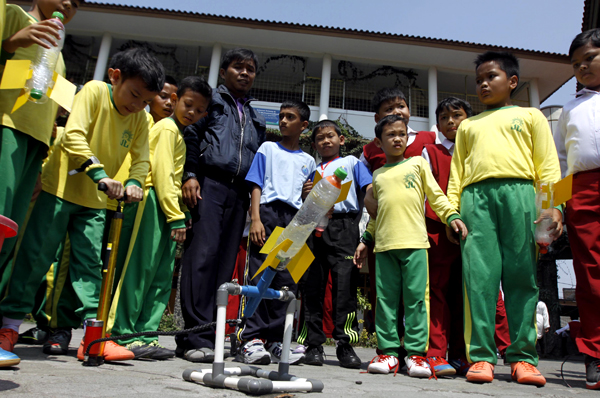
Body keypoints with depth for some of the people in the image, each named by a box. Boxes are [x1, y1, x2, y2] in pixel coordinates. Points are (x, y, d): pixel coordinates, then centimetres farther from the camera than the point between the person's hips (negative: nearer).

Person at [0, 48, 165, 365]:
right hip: (60, 188, -4)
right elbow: (73, 135, -21)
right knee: (35, 257, 1)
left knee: (89, 263, 2)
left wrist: (134, 182, -18)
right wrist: (100, 173, -31)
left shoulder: (140, 119, 5)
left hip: (96, 201, 4)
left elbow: (141, 158, 4)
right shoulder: (94, 91, -10)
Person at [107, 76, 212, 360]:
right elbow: (162, 174, -14)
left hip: (166, 208, 10)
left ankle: (145, 335, 10)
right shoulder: (168, 128, -3)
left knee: (162, 276, 6)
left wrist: (177, 214, 14)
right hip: (152, 203, -10)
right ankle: (124, 335, -1)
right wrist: (176, 217, -16)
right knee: (138, 270, -8)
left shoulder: (179, 134, 25)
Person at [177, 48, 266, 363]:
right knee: (202, 254, -15)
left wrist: (254, 196, 13)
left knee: (225, 263, -1)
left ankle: (206, 335, 3)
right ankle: (196, 337, -13)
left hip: (239, 193, 5)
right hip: (208, 183, -5)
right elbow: (191, 136, 2)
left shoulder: (256, 119, 29)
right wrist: (190, 175, -10)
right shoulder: (211, 100, 15)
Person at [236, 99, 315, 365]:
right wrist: (255, 219, -9)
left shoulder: (308, 161, 22)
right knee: (259, 276, -9)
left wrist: (309, 194, 0)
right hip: (268, 212, -3)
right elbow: (256, 186, 5)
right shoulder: (268, 148, 14)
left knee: (287, 281, -1)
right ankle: (251, 339, -6)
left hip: (295, 218, 3)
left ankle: (275, 340, 6)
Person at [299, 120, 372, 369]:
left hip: (343, 226, -3)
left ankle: (345, 345, -3)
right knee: (312, 286, 0)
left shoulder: (351, 162, 19)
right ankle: (313, 344, 6)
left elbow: (370, 190, 7)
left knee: (345, 284, -10)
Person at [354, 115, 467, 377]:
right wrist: (365, 240, 22)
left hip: (414, 242, -2)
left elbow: (435, 195, 11)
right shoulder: (378, 175, 21)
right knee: (386, 299, 2)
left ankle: (416, 353, 4)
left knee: (416, 297, -4)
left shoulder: (418, 163, 15)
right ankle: (388, 352, 9)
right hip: (384, 245, 3)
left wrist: (451, 216, -4)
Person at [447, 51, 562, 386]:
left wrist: (553, 205, -4)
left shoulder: (530, 116, 22)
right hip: (475, 196, 2)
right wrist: (452, 210, 6)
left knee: (522, 275, -4)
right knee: (480, 276, -6)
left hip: (519, 191, -1)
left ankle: (523, 356, 3)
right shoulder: (468, 125, 28)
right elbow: (457, 171, 19)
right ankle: (482, 356, -3)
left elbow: (548, 164, 10)